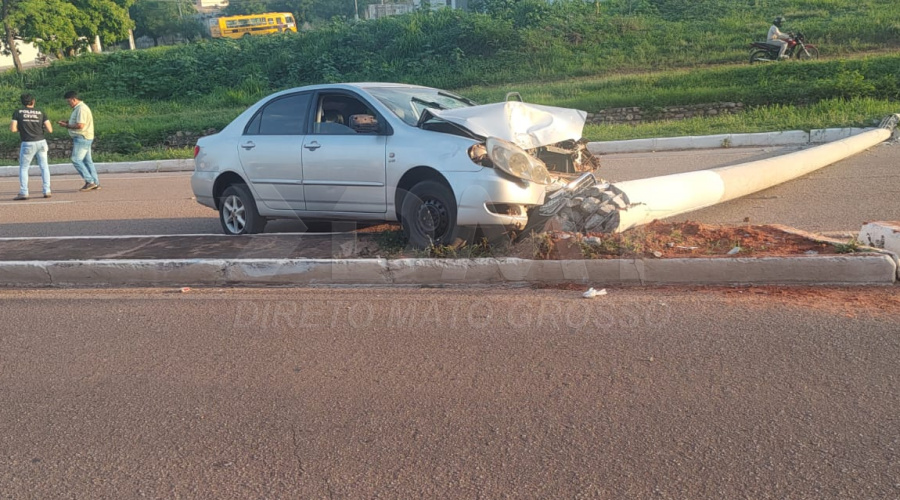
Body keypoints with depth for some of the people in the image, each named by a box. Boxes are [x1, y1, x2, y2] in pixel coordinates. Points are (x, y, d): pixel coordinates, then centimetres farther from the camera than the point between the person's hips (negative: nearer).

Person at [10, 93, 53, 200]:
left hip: (27, 144, -2)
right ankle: (47, 191, 6)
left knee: (23, 168, 8)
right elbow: (50, 130, -2)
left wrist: (21, 127, 14)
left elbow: (13, 129, -7)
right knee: (44, 166, 11)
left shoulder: (18, 112, -1)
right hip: (41, 142, 2)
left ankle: (23, 192, 1)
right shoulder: (41, 113, 4)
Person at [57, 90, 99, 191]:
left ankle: (90, 181, -11)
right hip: (83, 138, 10)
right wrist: (66, 122, 11)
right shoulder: (78, 108, 19)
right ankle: (95, 183, 11)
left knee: (76, 159, -11)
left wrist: (66, 125, -11)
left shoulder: (81, 108, -15)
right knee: (87, 160, 9)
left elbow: (80, 125, -22)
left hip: (82, 138, -10)